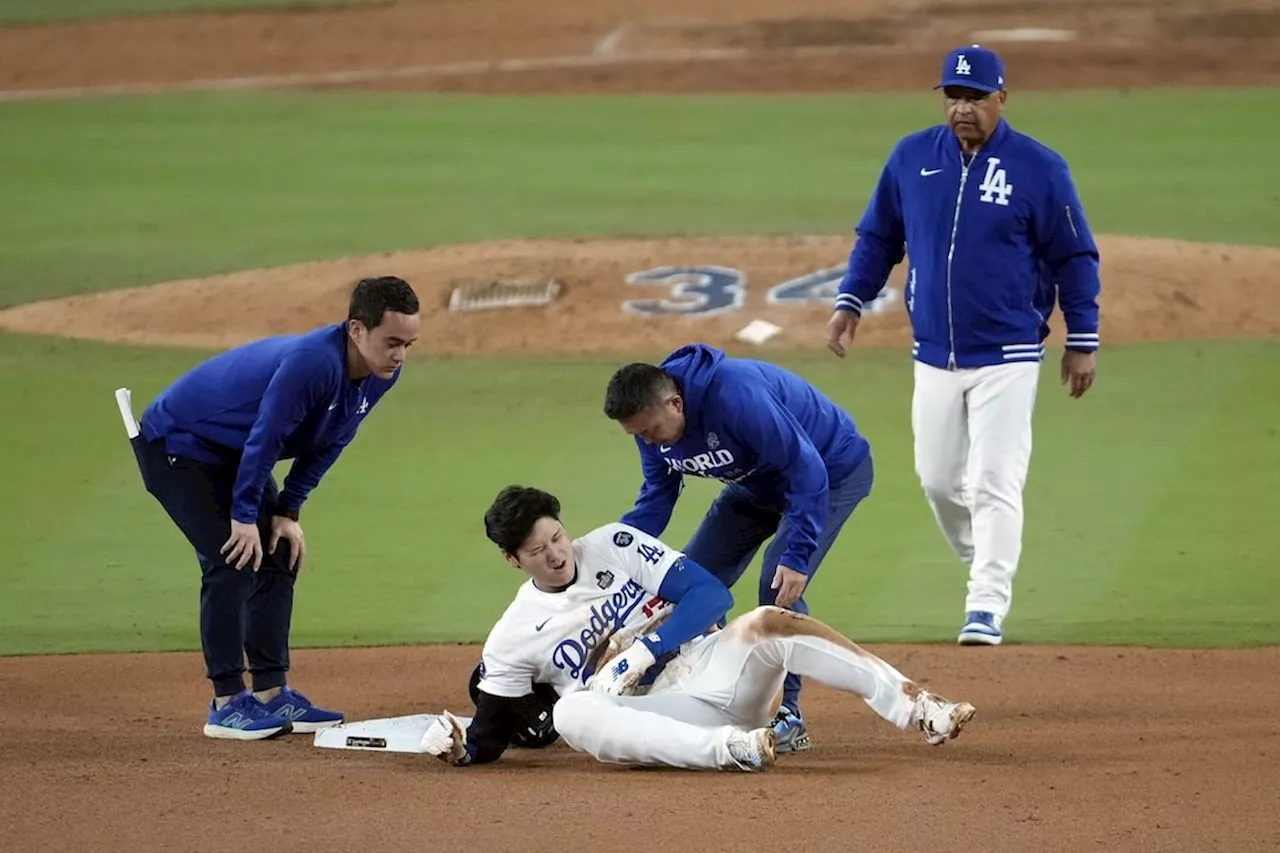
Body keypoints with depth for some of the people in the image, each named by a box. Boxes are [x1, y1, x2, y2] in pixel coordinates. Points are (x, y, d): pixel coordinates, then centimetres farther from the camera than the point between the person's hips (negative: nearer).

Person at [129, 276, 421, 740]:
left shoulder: (380, 374, -9)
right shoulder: (313, 363, -37)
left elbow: (327, 443, 3)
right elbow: (265, 438, -30)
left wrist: (288, 511, 1)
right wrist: (244, 517, -21)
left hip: (231, 453, 9)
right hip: (175, 443, -9)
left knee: (280, 555, 7)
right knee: (234, 561, -15)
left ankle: (271, 695, 13)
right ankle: (226, 704, -10)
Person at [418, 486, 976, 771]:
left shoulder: (614, 546, 5)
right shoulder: (512, 640, 5)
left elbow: (711, 593, -3)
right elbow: (489, 738, 7)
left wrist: (642, 651, -15)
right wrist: (458, 746, -16)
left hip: (710, 670, 1)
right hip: (647, 720, -1)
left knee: (769, 623, -28)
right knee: (572, 711, -34)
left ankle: (919, 711, -35)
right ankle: (730, 749, -51)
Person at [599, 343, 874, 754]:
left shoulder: (735, 396, -39)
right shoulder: (651, 420, -14)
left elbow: (807, 470, -36)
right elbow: (656, 499, 0)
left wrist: (797, 555, -40)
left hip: (834, 469, -8)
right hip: (760, 482, 8)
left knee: (779, 585, -23)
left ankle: (786, 715, -13)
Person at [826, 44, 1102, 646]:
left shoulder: (1038, 168, -7)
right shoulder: (911, 158, 3)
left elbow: (1075, 257, -2)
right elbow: (877, 236, 14)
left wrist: (1082, 341, -4)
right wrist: (849, 301, 3)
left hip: (1007, 359, -4)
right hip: (933, 358, 4)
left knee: (995, 483, -9)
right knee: (938, 479, 10)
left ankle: (987, 607, -7)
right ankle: (984, 566, 32)